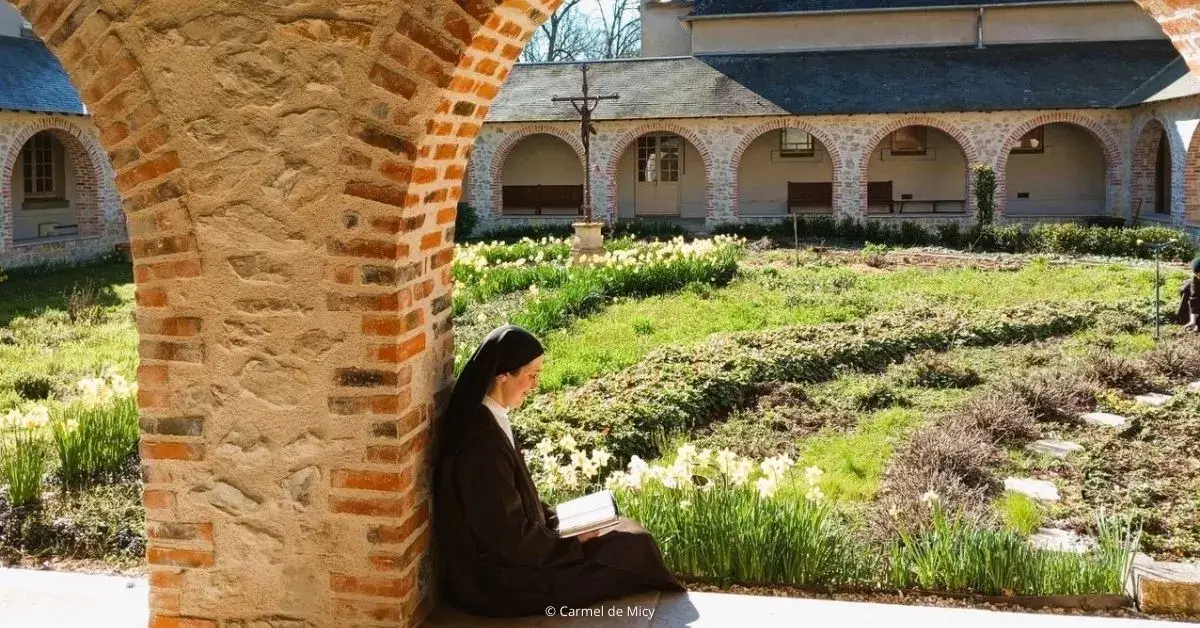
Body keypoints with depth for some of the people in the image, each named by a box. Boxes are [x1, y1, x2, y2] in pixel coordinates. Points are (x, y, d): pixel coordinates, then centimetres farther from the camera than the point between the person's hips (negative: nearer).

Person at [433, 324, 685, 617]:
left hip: (501, 550, 9)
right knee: (632, 547, 0)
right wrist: (574, 543, -11)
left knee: (625, 532, 14)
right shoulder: (483, 442, -29)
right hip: (498, 578, -9)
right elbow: (512, 539, -24)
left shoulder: (485, 420, 1)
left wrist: (557, 517, 6)